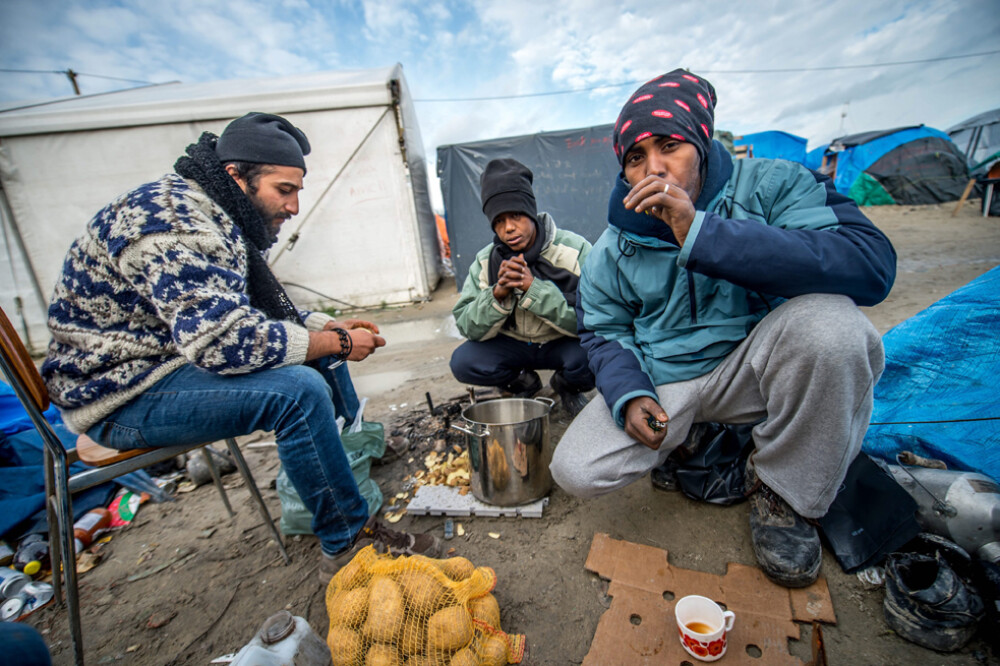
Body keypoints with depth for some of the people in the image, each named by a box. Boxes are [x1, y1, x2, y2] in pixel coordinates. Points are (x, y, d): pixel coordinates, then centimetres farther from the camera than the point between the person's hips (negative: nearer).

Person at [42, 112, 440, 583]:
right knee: (298, 387, -30)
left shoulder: (215, 217, 8)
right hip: (123, 392, -10)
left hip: (176, 356, 10)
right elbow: (223, 341, -35)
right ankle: (347, 544, -15)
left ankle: (356, 456, 10)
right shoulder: (172, 224, -24)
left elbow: (258, 313, 14)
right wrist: (337, 343, -25)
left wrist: (329, 327, -2)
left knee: (322, 353, 4)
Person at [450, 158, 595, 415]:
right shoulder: (485, 261, -9)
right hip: (512, 345, 3)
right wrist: (497, 294, -32)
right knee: (463, 362, -20)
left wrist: (534, 288, -35)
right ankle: (523, 382, 11)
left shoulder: (575, 250, -18)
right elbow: (469, 328, -12)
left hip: (565, 344, -2)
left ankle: (567, 385, 6)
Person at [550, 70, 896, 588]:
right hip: (658, 383, 3)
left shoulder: (772, 186, -11)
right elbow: (604, 333, 5)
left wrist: (701, 233, -35)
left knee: (827, 319, -33)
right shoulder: (612, 250, -3)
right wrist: (629, 395, -15)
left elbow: (871, 265, -27)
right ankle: (691, 436, 17)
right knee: (574, 472, -13)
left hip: (746, 366, -1)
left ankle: (783, 491, -6)